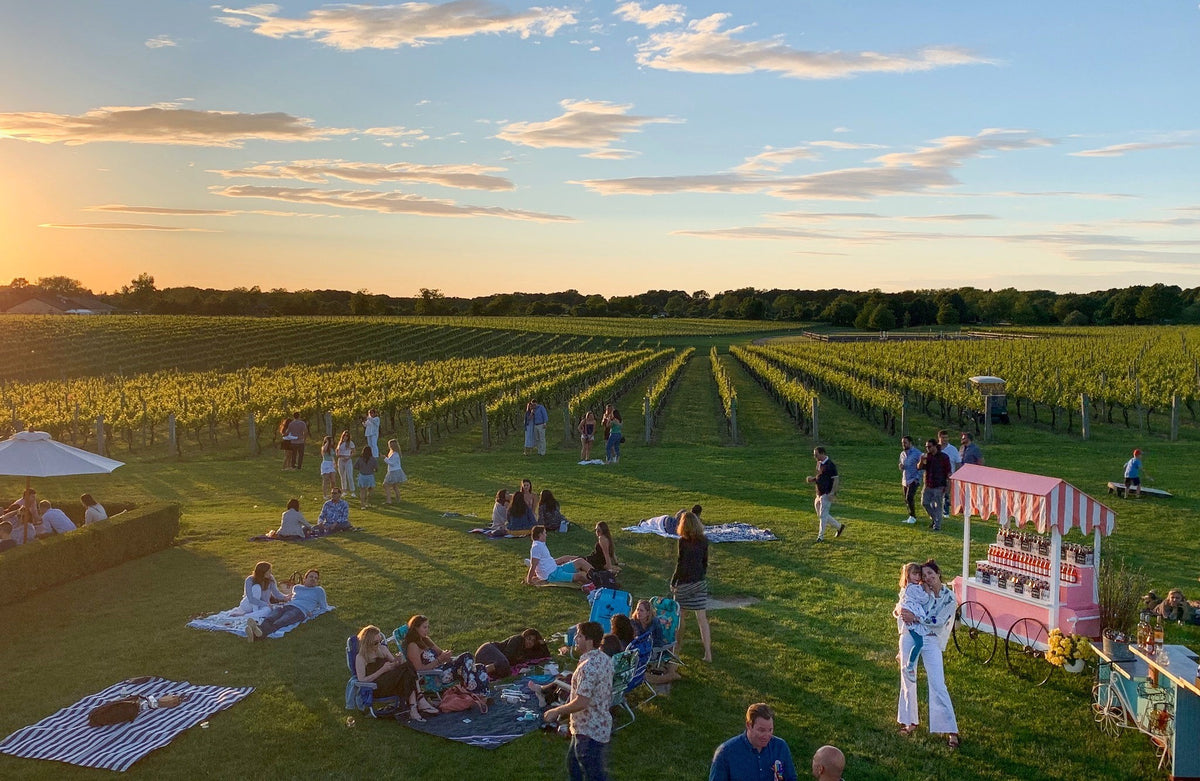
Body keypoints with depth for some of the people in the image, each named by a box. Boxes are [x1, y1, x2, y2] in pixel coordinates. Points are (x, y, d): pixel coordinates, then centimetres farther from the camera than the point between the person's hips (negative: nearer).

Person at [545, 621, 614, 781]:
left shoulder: (588, 667, -27)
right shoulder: (604, 659, 3)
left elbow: (581, 702, -29)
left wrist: (557, 711, -15)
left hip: (589, 732, -10)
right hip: (601, 725, 10)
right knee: (573, 766, 27)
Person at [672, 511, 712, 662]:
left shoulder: (683, 541, -15)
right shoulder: (704, 540, 0)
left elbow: (680, 565, -14)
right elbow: (705, 562, 9)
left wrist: (673, 582, -4)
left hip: (684, 582, -4)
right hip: (700, 582, 4)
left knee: (680, 615, 16)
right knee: (702, 617, 3)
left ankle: (679, 643, 34)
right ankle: (708, 653, -2)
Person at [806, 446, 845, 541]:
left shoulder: (830, 465, -16)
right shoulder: (819, 463, 11)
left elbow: (836, 479, -16)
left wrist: (832, 493, -22)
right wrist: (812, 479, 3)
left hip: (827, 494, -9)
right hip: (819, 494, 9)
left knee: (823, 515, -5)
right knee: (821, 515, 14)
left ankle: (821, 536, 3)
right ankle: (839, 526, 28)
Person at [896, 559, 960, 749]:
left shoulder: (949, 598, -3)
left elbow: (938, 622, -13)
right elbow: (900, 609, 13)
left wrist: (915, 618, -19)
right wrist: (900, 612, -10)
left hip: (931, 642, -3)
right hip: (909, 638, 3)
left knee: (938, 685, -8)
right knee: (908, 680, 11)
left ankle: (951, 731, -3)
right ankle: (910, 721, 28)